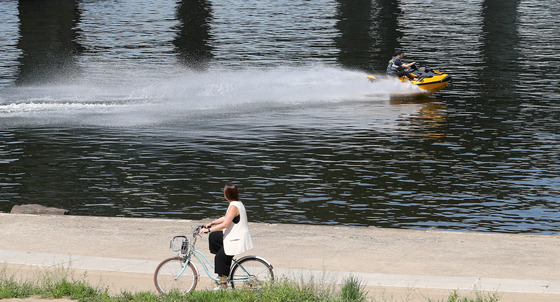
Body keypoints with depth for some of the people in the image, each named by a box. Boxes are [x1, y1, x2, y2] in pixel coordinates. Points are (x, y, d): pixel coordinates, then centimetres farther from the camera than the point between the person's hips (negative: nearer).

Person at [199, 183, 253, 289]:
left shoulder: (234, 207, -23)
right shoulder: (238, 204, 9)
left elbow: (225, 224, -29)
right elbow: (226, 218, 21)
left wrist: (208, 230, -24)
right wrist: (212, 223, 17)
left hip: (236, 240, -10)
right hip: (234, 236, 10)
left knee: (221, 257, -4)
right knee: (213, 237, 19)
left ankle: (223, 285, 1)